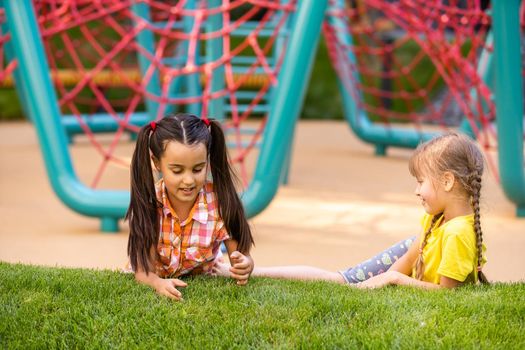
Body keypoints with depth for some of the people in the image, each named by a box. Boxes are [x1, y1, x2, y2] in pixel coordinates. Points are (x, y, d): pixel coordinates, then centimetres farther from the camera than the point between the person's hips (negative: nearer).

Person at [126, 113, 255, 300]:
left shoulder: (220, 202, -23)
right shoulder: (147, 202, -24)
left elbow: (241, 256, -18)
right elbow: (144, 271, -27)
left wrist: (244, 265, -44)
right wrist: (158, 283, -51)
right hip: (159, 280, 0)